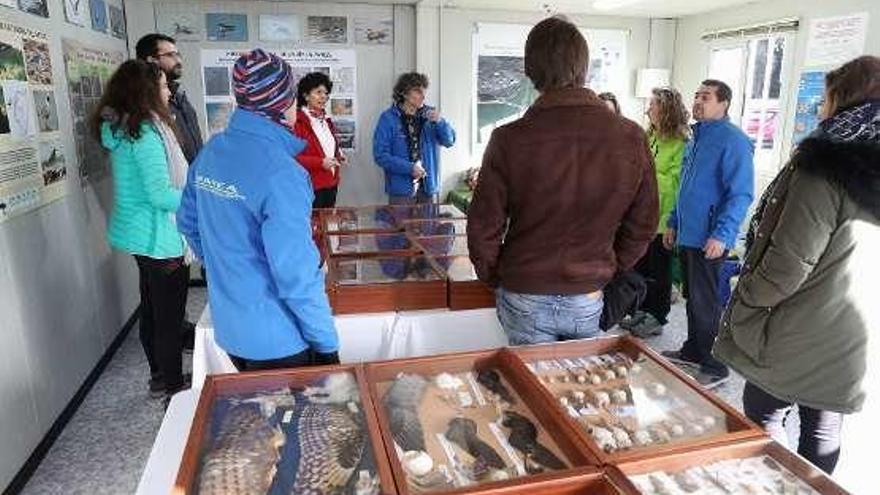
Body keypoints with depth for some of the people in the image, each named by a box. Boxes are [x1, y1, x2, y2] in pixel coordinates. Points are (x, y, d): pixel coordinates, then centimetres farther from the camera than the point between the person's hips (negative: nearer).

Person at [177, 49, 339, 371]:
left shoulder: (209, 153, 0)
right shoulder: (280, 174, -25)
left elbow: (188, 223, 14)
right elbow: (297, 274, -25)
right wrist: (327, 344, -15)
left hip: (227, 329, 7)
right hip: (277, 342, -7)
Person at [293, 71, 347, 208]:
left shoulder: (326, 120, 15)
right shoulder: (298, 121, -11)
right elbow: (293, 157, -18)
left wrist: (338, 156, 10)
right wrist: (320, 162, -22)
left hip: (331, 185, 8)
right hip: (311, 187, -8)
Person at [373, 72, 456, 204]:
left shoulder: (428, 115, 7)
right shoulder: (388, 118, -6)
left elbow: (450, 141, 4)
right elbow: (380, 155, -10)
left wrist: (439, 122, -14)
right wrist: (409, 168, -19)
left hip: (429, 187, 4)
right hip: (401, 189, -4)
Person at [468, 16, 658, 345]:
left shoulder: (510, 140, -17)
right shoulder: (631, 138, -9)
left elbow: (484, 228, -11)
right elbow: (642, 224, 0)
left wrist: (494, 279, 6)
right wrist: (608, 272, 14)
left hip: (524, 297, -3)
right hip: (588, 300, 3)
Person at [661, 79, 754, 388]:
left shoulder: (732, 140, -13)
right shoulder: (696, 137, 14)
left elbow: (741, 194, -19)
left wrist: (721, 235, -26)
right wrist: (674, 223, 21)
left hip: (709, 239, -8)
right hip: (688, 234, 8)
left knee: (704, 304, -1)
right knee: (693, 298, 18)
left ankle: (715, 368, 13)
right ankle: (693, 351, 32)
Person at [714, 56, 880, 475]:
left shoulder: (824, 170, -18)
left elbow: (787, 267, -21)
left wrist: (742, 301, -6)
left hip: (795, 341, -7)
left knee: (764, 417, 10)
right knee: (824, 429, 17)